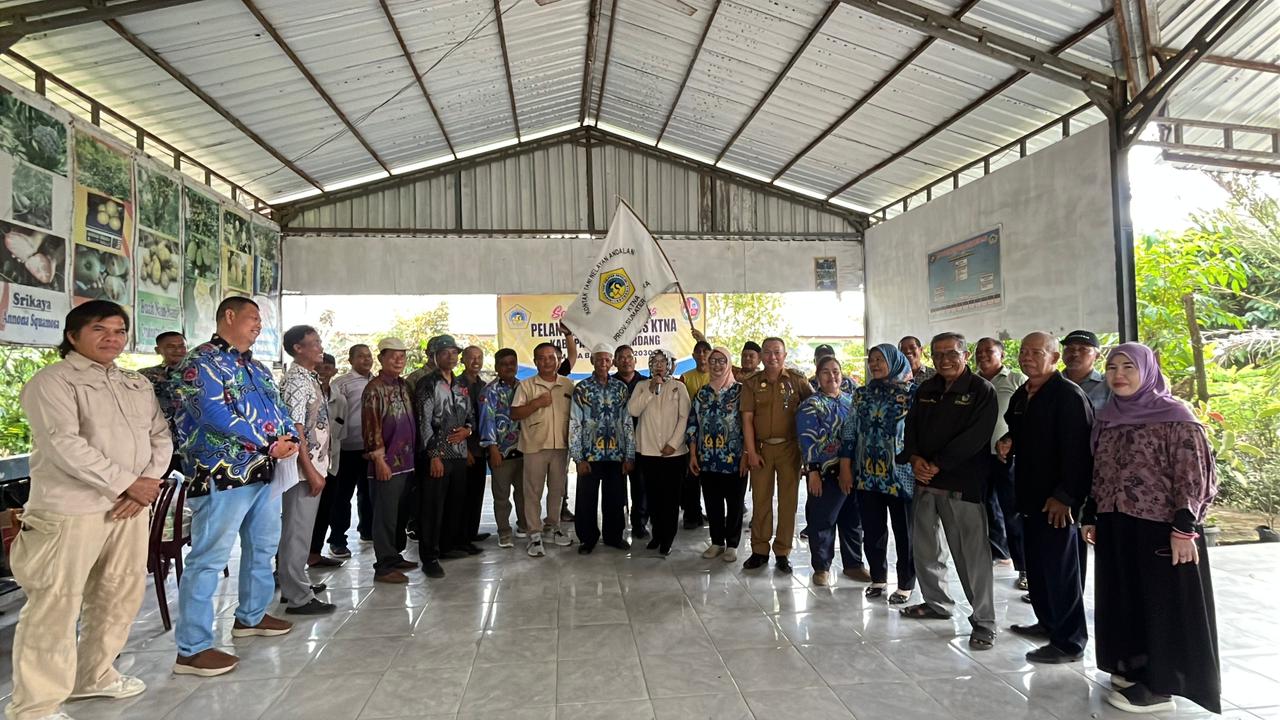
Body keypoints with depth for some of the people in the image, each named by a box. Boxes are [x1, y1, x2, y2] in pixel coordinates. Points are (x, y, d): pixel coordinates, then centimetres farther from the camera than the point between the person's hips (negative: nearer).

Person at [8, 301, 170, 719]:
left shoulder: (137, 384, 15)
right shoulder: (52, 381, -6)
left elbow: (161, 436, 12)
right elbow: (65, 446, -17)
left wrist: (148, 483, -5)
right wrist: (127, 483, -16)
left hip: (130, 507, 7)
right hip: (71, 509, -7)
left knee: (121, 595, 15)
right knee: (55, 606, -1)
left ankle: (94, 676, 32)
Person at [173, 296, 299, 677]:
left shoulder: (257, 367, 18)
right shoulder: (202, 361, -10)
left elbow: (277, 407, 16)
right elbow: (214, 413, -23)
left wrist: (293, 438, -7)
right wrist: (270, 445, -20)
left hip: (264, 473, 10)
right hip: (223, 475, -9)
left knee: (263, 547, 20)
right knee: (209, 558, -5)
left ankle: (251, 616, 37)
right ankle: (192, 648, 2)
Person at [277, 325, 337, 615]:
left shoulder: (309, 378, 13)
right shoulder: (296, 381, -15)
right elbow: (294, 430, -21)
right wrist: (310, 471, -22)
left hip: (314, 465, 10)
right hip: (304, 468, -10)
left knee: (301, 529, 18)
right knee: (298, 531, -3)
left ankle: (295, 583, 30)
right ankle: (298, 597, 4)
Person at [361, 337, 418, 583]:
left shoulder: (404, 385, 13)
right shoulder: (374, 388, -9)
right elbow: (371, 427, -14)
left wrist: (414, 454, 16)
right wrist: (379, 459, -16)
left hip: (407, 461, 8)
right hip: (387, 463, -8)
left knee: (402, 513, 15)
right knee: (385, 515, -1)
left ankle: (395, 556, 28)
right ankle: (384, 566, 7)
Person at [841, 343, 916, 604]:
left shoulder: (913, 392, -4)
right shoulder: (862, 394, 8)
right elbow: (849, 432, 9)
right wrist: (845, 467, 5)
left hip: (901, 475, -4)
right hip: (867, 474, 4)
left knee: (904, 531, 6)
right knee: (873, 530, 11)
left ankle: (905, 584, 21)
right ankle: (877, 577, 28)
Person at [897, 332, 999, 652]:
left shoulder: (982, 391, -5)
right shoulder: (925, 390, 14)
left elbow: (974, 437, -14)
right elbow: (911, 427, 12)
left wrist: (937, 465, -16)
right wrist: (914, 458, -7)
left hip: (963, 483, -6)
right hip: (925, 480, 7)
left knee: (972, 553, -5)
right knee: (923, 546, 15)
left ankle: (984, 621, 6)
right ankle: (936, 602, 32)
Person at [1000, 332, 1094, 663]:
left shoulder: (1069, 395, -14)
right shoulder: (1020, 396, 13)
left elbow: (1077, 449, -20)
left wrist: (1064, 495, -21)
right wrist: (1007, 444, 5)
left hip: (1057, 499, -9)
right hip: (1030, 494, 9)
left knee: (1060, 567, -2)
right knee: (1036, 563, 17)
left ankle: (1069, 641, 8)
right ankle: (1048, 623, 32)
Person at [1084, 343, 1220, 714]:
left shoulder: (1174, 414, -9)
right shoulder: (1106, 417, 9)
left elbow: (1193, 476, -12)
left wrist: (1184, 528, -17)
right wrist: (1091, 517, 12)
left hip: (1159, 527, -6)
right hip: (1115, 527, 6)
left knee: (1162, 602, 3)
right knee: (1125, 597, 14)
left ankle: (1158, 684, 13)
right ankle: (1132, 668, 27)